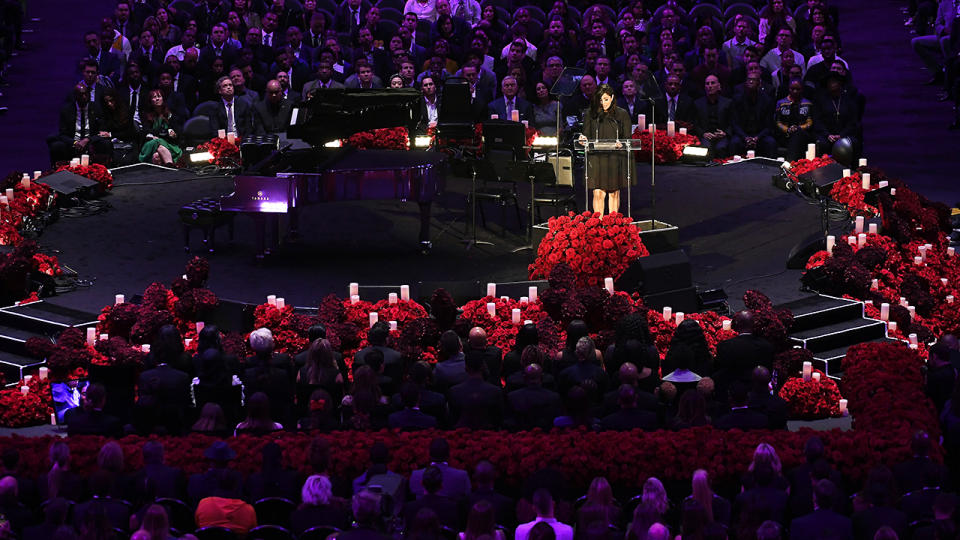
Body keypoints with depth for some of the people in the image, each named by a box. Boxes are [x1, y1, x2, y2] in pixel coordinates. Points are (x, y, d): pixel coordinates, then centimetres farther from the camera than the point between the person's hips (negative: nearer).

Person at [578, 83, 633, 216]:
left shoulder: (622, 115, 5)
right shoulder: (590, 115, 7)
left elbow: (627, 138, 3)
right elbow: (586, 136, 7)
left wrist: (621, 144, -18)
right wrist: (584, 139, -16)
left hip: (616, 159, 0)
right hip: (596, 158, 0)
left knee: (614, 193, 6)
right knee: (598, 193, -7)